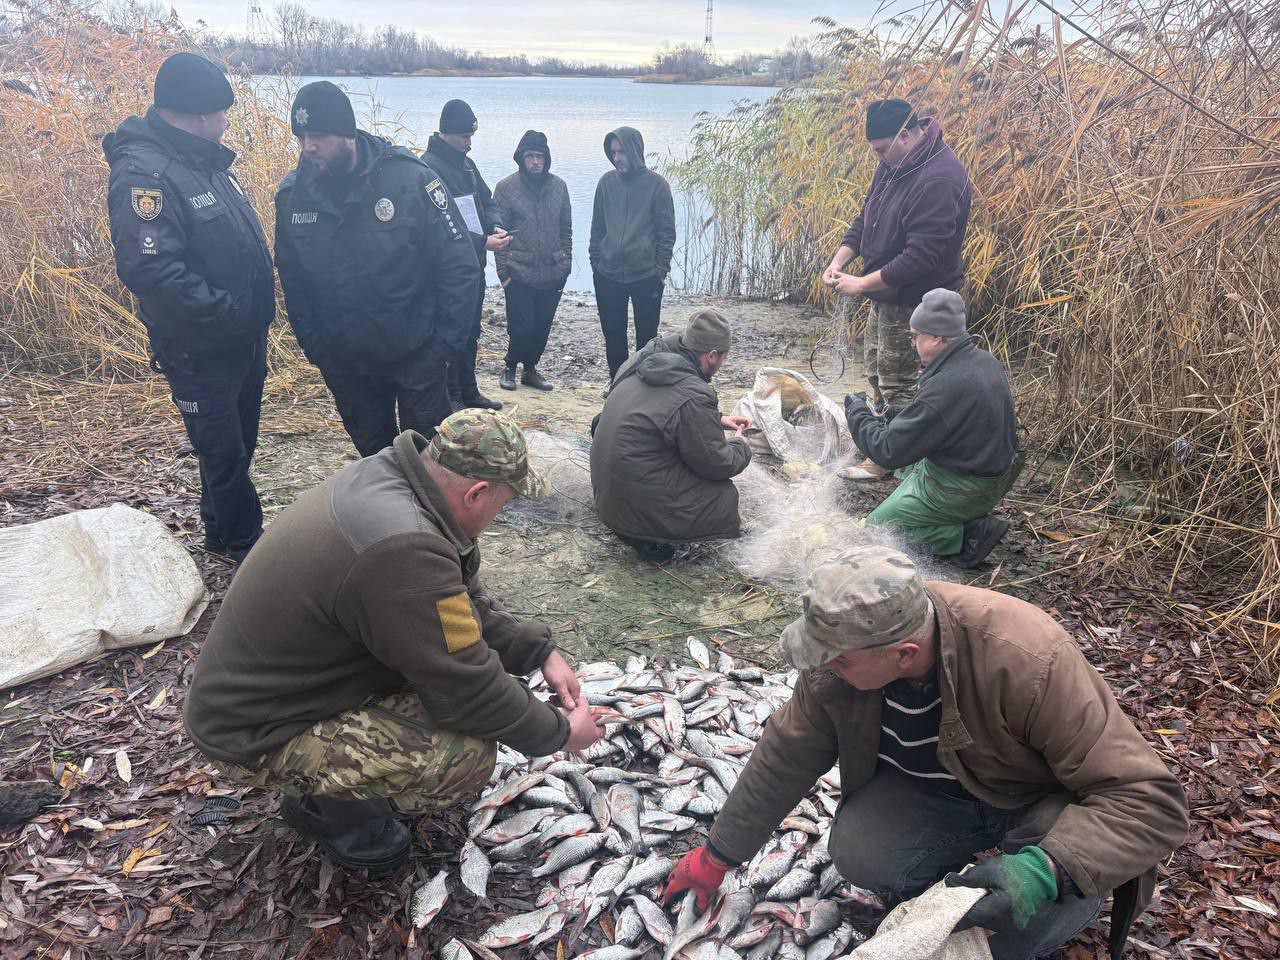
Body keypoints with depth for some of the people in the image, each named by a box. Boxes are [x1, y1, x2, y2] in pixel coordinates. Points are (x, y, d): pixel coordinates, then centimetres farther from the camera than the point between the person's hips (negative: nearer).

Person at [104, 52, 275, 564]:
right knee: (224, 452, 5)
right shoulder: (144, 174, -22)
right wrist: (227, 314, -26)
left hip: (245, 338, 9)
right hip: (200, 352, -9)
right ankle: (244, 542, 23)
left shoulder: (203, 161, 8)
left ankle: (223, 532, 39)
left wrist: (256, 313, 10)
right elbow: (149, 269, -31)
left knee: (238, 444, 21)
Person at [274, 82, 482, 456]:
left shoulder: (411, 178, -16)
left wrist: (444, 342, -13)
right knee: (374, 454, 19)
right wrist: (312, 343, 3)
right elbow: (291, 278, 8)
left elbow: (460, 266, -13)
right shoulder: (292, 194, -4)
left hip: (415, 356, -3)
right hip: (344, 364, 4)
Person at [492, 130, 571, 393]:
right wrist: (503, 272, -7)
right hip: (519, 275, -3)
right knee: (521, 328, -3)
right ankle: (510, 366, 23)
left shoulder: (559, 186, 6)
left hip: (553, 274, 4)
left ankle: (530, 368, 30)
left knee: (542, 327, 10)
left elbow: (566, 228, 13)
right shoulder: (506, 188, -4)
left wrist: (566, 262, 7)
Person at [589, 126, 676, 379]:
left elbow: (667, 232, -3)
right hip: (608, 276, 3)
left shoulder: (656, 184, -4)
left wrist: (661, 270, -6)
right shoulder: (607, 182, 5)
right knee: (613, 335, 10)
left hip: (646, 276, -3)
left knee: (646, 336, 6)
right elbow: (597, 227, 11)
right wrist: (595, 262, 7)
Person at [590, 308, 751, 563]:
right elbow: (718, 464, -13)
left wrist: (717, 420, 17)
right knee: (726, 497, 0)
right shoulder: (694, 398, -25)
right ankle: (648, 535, -4)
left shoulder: (642, 363, 0)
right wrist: (740, 445, 8)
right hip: (635, 503, -8)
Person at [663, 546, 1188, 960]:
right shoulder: (842, 655, -22)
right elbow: (786, 755, -7)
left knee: (1068, 878, -34)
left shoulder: (1030, 661, -38)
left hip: (1042, 797, -2)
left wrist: (1046, 871, -51)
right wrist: (719, 855, 2)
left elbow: (1151, 801, -34)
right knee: (858, 853, -26)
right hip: (929, 789, 3)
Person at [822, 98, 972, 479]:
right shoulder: (895, 162, 2)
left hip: (912, 301, -10)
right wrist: (839, 261, -2)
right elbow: (866, 215, 12)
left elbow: (921, 256, -31)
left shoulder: (939, 181, -29)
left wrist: (863, 284, -25)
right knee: (875, 366, 23)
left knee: (896, 383, 0)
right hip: (884, 295, 10)